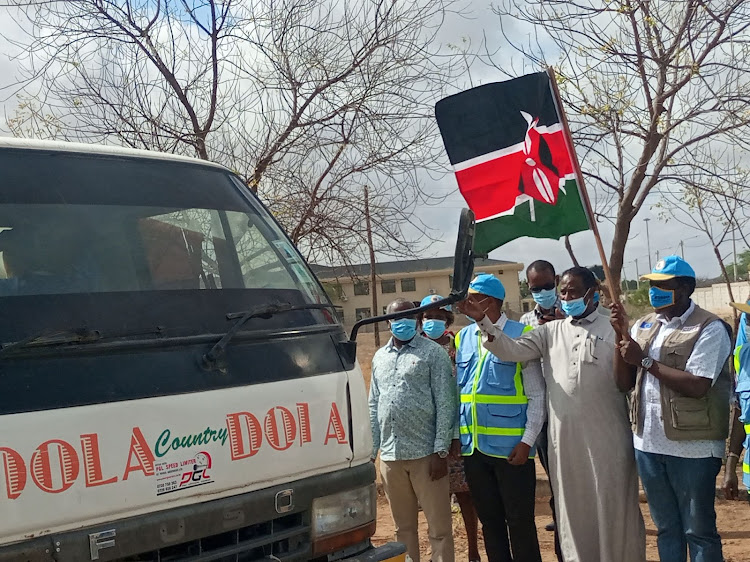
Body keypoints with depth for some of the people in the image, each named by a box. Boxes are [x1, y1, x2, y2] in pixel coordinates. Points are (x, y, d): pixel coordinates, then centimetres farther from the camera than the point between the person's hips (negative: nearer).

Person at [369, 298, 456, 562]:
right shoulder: (380, 357, 15)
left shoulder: (433, 353, -1)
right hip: (390, 455, 5)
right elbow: (374, 406, 17)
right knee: (403, 526, 14)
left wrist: (441, 450, -13)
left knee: (439, 527, 1)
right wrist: (370, 450, 12)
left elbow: (445, 404, -6)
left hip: (425, 453, -5)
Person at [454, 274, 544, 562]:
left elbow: (537, 395, -6)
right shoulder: (463, 337, 9)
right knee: (489, 520, 15)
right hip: (473, 446, 5)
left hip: (511, 446, -5)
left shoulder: (520, 335, -6)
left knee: (519, 521, 4)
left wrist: (527, 441, -11)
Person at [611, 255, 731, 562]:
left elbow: (696, 386, -21)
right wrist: (621, 334, -5)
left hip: (692, 449, -6)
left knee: (698, 530, 6)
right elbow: (623, 383, 7)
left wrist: (645, 360, -16)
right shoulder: (644, 326, 10)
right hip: (648, 445, 6)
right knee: (666, 528, 18)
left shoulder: (710, 328, -10)